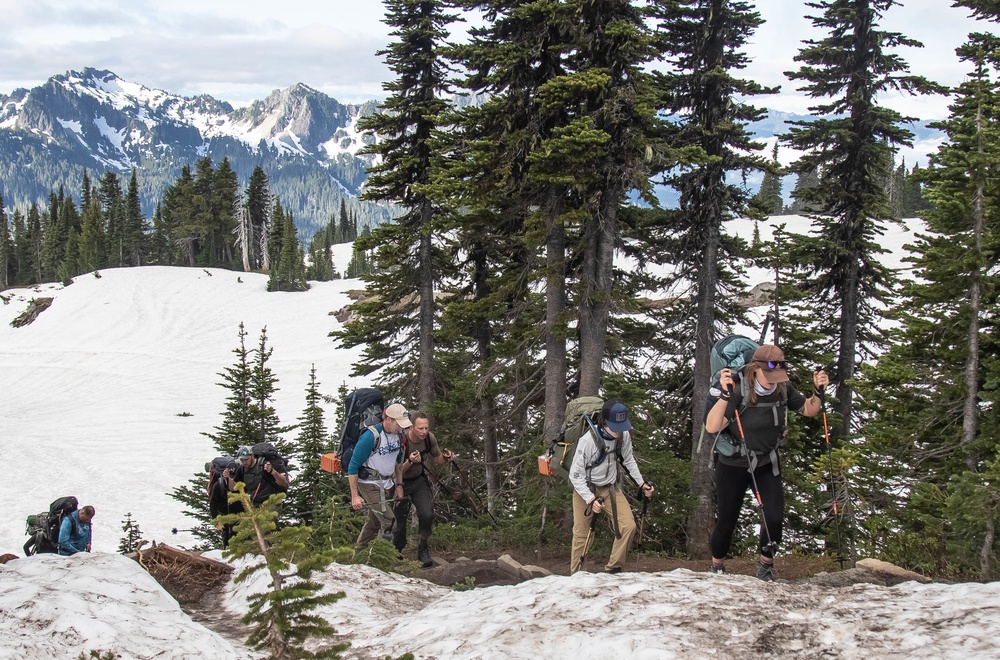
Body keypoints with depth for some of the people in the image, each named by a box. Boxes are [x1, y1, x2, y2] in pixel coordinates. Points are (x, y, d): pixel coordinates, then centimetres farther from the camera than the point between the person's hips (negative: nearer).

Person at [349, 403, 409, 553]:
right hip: (370, 485, -8)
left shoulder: (399, 435, 0)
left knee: (374, 522, 17)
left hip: (387, 485, 8)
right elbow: (353, 467, -19)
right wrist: (355, 496, -19)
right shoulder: (371, 436, -23)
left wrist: (399, 485, 13)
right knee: (390, 523, -17)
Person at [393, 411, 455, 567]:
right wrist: (410, 462, -42)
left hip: (419, 481, 3)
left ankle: (423, 549, 5)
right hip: (401, 484, -3)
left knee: (427, 514, -17)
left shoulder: (429, 438, -15)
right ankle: (395, 554, 28)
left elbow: (437, 459, 3)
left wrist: (446, 458, -20)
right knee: (400, 521, 0)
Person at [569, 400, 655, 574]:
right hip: (585, 489, -4)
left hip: (610, 487, 4)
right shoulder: (588, 441, -27)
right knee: (582, 535, 0)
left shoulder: (624, 435, -13)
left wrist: (642, 483, 1)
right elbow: (575, 475, -20)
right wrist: (591, 499, -29)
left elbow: (628, 460, 8)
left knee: (628, 526, -11)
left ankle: (613, 570, 3)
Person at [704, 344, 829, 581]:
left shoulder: (783, 389, -12)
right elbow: (712, 427, -35)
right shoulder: (738, 392, -27)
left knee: (775, 516, -10)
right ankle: (717, 567, 33)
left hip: (767, 464, 3)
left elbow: (808, 410, 5)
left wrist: (818, 392, -15)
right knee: (726, 520, 8)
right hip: (733, 465, -3)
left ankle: (765, 564, 15)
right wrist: (724, 395, -47)